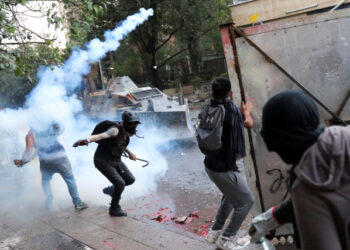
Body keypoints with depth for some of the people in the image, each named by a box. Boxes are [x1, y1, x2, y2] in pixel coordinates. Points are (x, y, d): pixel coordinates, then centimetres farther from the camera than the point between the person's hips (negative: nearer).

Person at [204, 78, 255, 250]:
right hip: (227, 169, -8)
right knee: (246, 201, 12)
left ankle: (215, 232, 38)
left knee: (230, 196, 29)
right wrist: (247, 111, 23)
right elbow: (249, 124, -1)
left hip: (212, 164, 8)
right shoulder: (233, 110, -21)